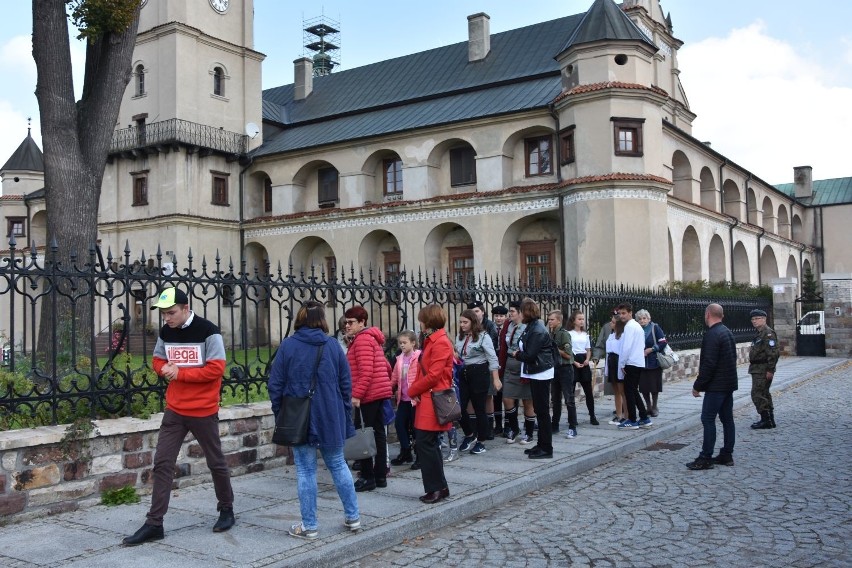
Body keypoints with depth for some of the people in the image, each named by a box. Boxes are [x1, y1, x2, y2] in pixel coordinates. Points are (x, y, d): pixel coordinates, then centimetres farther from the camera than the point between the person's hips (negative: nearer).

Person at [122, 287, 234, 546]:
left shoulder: (208, 331, -16)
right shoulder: (165, 332, 4)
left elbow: (216, 368, -19)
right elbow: (157, 360, 15)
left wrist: (180, 373, -20)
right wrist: (165, 368, -9)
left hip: (203, 411, -5)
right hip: (174, 410, 5)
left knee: (216, 462, 10)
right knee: (162, 463, 1)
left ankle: (226, 510, 30)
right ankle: (154, 524, 7)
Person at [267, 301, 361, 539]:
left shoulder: (288, 346, -6)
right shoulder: (333, 345, 0)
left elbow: (275, 385, -4)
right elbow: (346, 383, 4)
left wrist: (280, 413, 8)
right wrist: (344, 415, 14)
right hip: (331, 418, 2)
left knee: (305, 470, 5)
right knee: (337, 464, 16)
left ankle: (309, 525, 11)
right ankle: (352, 516, 22)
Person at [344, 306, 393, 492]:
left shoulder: (362, 339, -12)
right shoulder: (372, 338, 19)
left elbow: (366, 372, -21)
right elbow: (386, 366, 22)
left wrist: (357, 394, -22)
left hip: (368, 395, -10)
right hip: (380, 392, 10)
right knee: (378, 433, 11)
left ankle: (368, 477, -2)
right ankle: (380, 476, 17)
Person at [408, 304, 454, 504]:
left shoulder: (440, 343, -15)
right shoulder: (431, 341, 16)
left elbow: (434, 375, -21)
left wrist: (413, 390, -9)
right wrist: (416, 391, 0)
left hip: (433, 401, -10)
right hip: (426, 400, 10)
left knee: (425, 443, -8)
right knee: (428, 443, 12)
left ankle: (437, 488, 0)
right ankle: (438, 487, 20)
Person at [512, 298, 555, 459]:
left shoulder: (537, 330, -19)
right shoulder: (531, 327, 10)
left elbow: (530, 355, -20)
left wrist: (516, 355, -4)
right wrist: (520, 353, -5)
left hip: (541, 374, -9)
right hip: (536, 374, 9)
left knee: (542, 411, -4)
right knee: (539, 410, 14)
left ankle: (546, 449, 1)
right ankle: (541, 444, 22)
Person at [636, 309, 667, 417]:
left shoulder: (655, 327, -5)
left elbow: (663, 343, -10)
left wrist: (650, 350, -14)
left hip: (654, 362, -3)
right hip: (641, 363, 3)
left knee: (654, 387, 3)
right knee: (643, 387, 5)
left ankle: (654, 407, 19)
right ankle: (648, 407, 21)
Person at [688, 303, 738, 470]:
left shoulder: (712, 335, -18)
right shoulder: (728, 332, 12)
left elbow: (709, 364, -22)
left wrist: (697, 385, -15)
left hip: (716, 386, -10)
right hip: (729, 383, 10)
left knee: (708, 419, -6)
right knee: (727, 418, 12)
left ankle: (705, 458, -5)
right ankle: (727, 455, 18)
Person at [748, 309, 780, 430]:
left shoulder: (768, 333, -16)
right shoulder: (760, 333, 17)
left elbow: (773, 353, -22)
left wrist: (770, 370, -23)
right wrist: (752, 363, 20)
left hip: (763, 370, -11)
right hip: (757, 369, 11)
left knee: (757, 394, -11)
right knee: (764, 394, 15)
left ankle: (766, 420, -6)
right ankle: (769, 419, 23)